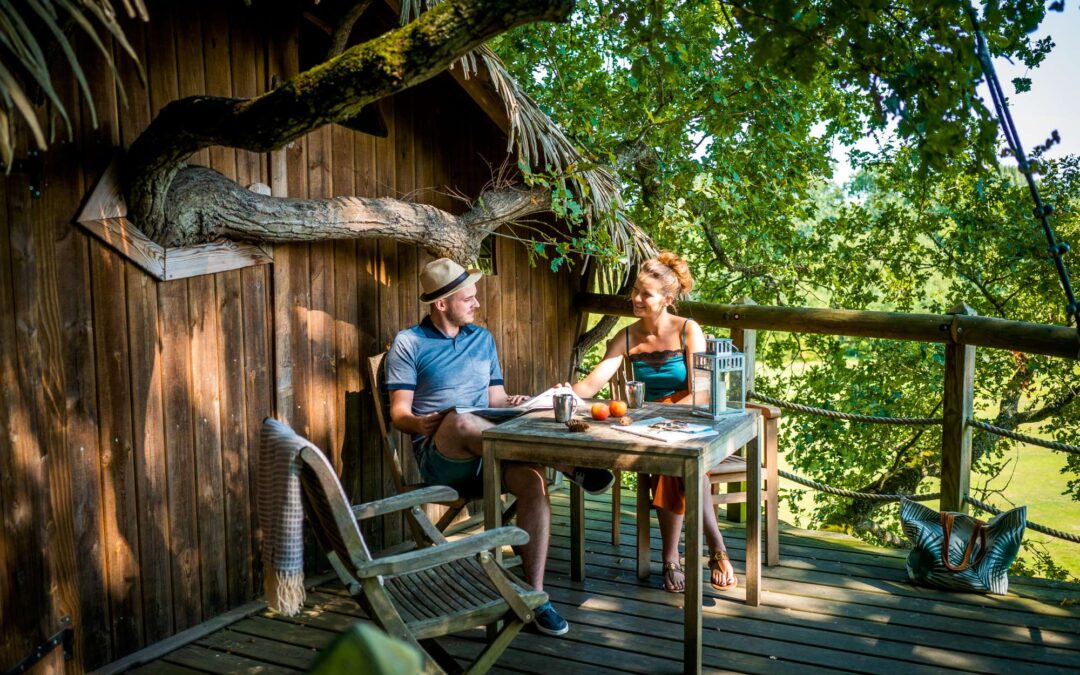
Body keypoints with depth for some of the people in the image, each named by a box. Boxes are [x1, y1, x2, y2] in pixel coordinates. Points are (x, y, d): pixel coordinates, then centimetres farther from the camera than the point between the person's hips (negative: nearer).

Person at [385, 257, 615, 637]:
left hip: (489, 451, 4)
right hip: (438, 455, -3)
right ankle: (565, 465, -29)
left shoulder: (483, 338, 20)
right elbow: (398, 413, -1)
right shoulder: (409, 343, 5)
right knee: (460, 420, -38)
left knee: (532, 479, -29)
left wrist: (513, 404, -5)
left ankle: (534, 594, -24)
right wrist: (420, 424, -25)